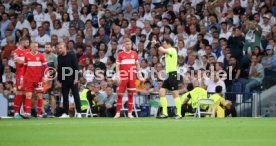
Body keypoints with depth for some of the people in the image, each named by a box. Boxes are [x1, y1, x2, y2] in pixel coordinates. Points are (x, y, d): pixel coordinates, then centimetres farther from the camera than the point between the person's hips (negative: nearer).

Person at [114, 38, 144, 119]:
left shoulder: (134, 54, 9)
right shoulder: (120, 54, 1)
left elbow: (137, 65, 15)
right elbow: (117, 66, -1)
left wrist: (140, 75, 9)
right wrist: (118, 76, -11)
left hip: (132, 77, 3)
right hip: (123, 77, -3)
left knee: (130, 94, 3)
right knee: (120, 95, -5)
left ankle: (130, 113, 7)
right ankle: (118, 113, -3)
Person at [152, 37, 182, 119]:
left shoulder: (172, 50, -11)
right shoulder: (168, 51, 19)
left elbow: (163, 50, -23)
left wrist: (156, 44, -13)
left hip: (173, 74, -10)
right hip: (168, 75, 10)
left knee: (175, 94, -7)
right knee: (162, 92, 3)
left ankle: (179, 114, -4)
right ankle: (165, 113, 4)